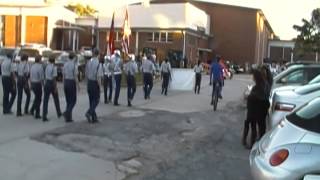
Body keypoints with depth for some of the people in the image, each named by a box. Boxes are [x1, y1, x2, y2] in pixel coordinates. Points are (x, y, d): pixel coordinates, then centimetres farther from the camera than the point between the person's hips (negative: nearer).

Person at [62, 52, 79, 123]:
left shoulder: (65, 64, 6)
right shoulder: (74, 65, -12)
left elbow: (63, 76, 10)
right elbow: (75, 77, -14)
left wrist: (64, 84, 17)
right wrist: (78, 85, -6)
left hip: (66, 82, 6)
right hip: (72, 82, -6)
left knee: (68, 100, 12)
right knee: (73, 100, 4)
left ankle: (68, 118, 13)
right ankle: (67, 112, -17)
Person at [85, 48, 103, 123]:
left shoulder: (88, 62, 2)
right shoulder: (98, 64, -17)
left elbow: (86, 74, 10)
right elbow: (98, 77, -18)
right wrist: (100, 86, -11)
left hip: (89, 83, 6)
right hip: (95, 83, -6)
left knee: (91, 100, 12)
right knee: (96, 100, 5)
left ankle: (94, 118, 19)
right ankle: (89, 112, -14)